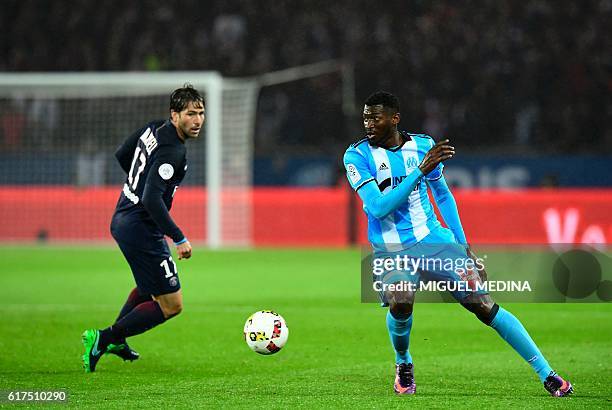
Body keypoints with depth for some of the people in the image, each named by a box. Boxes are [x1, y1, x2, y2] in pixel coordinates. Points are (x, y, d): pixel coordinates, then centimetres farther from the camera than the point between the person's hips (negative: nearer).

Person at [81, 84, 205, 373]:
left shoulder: (153, 128, 4)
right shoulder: (171, 151, -25)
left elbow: (121, 156, 19)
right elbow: (151, 200, -32)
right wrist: (179, 239, -28)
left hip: (122, 220, 10)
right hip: (142, 232, -10)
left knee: (150, 283, 34)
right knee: (171, 305, -2)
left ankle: (116, 340, 40)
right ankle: (103, 339, -1)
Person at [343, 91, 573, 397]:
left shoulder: (422, 145, 3)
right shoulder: (357, 156, -7)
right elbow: (378, 207, -19)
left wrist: (462, 244, 14)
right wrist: (421, 169, -24)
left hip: (434, 241, 2)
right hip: (390, 251, -2)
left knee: (483, 305, -8)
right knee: (400, 303, -32)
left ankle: (546, 374, 0)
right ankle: (403, 365, 0)